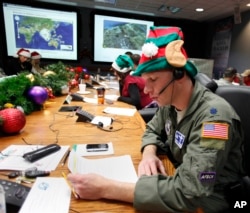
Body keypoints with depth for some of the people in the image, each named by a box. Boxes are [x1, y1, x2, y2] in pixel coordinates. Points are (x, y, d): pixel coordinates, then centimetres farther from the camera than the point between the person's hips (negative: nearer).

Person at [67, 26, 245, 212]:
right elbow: (153, 130, 8)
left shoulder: (213, 116, -30)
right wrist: (149, 154, -15)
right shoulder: (169, 103, -7)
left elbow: (188, 193, -35)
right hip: (181, 182, 5)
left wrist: (106, 189, -34)